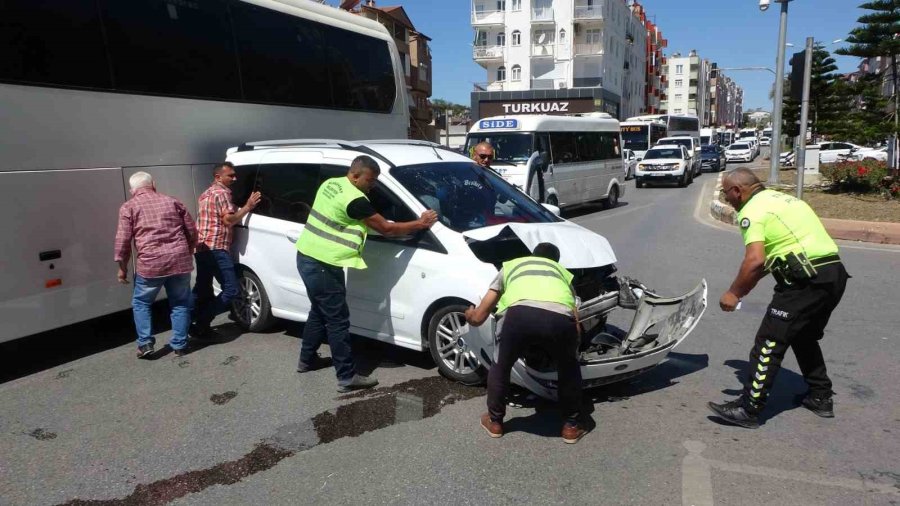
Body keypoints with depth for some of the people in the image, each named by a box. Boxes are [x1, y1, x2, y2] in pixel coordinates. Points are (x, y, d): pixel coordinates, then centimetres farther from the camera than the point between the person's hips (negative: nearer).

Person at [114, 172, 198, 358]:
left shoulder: (129, 207, 6)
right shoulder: (172, 202, 15)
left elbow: (122, 240, 0)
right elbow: (192, 232, 15)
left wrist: (122, 267, 10)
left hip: (150, 264, -2)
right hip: (180, 261, 2)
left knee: (141, 303, 19)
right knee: (181, 303, 16)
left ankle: (145, 343, 11)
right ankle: (179, 345, 16)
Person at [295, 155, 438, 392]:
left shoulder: (330, 184, 9)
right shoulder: (354, 199, -19)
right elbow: (386, 228, -14)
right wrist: (420, 223, -5)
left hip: (307, 256, 10)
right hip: (323, 265, -10)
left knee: (320, 311, 24)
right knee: (338, 320, -3)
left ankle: (307, 359, 38)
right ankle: (347, 377, 4)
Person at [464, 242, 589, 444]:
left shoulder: (511, 266, 38)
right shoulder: (563, 273, 41)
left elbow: (479, 317, 35)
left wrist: (470, 315, 59)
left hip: (520, 313, -1)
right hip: (560, 317, 1)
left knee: (501, 367, 28)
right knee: (569, 368, 33)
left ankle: (495, 421, 42)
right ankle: (572, 426, 39)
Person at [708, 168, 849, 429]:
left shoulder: (752, 210, -8)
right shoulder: (779, 198, 21)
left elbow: (755, 260, -21)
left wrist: (734, 293, -11)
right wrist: (746, 286, 22)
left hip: (807, 280, -10)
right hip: (835, 273, 10)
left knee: (769, 342, -4)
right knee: (805, 337, 26)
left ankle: (748, 409, 0)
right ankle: (820, 397, 37)